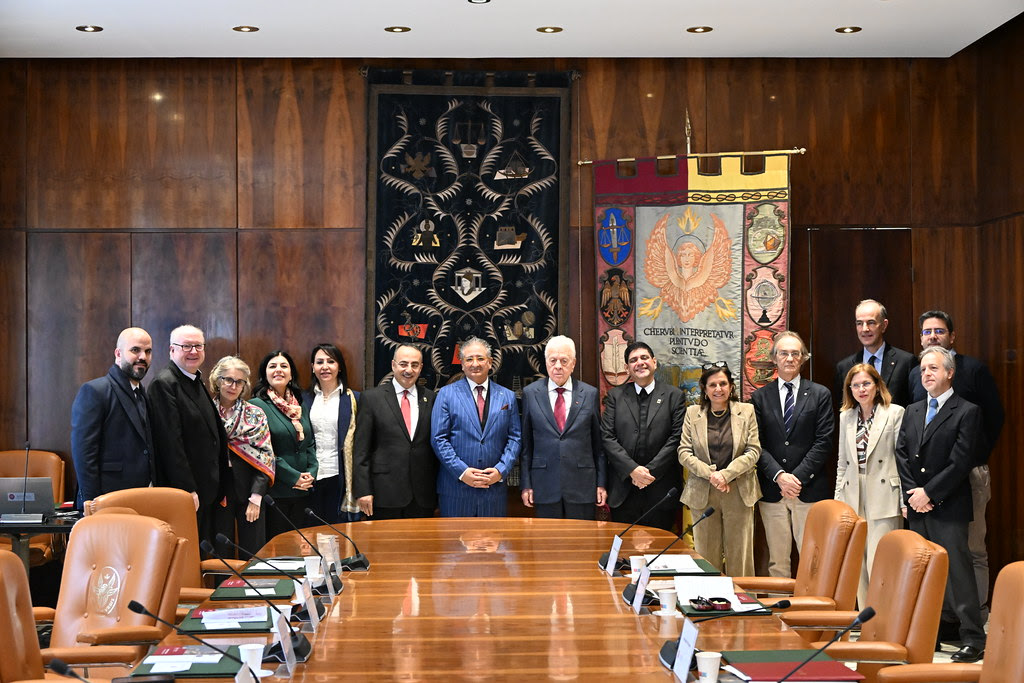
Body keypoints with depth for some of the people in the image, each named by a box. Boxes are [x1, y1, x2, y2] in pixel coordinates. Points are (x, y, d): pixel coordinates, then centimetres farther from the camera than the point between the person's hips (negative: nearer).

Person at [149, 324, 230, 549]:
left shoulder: (198, 383, 17)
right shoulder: (165, 383, -12)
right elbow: (171, 442, -18)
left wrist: (220, 487, 17)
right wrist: (187, 490, -20)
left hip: (207, 493, 9)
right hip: (184, 491, -9)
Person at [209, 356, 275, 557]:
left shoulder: (256, 415, 6)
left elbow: (266, 457, 1)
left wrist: (256, 497, -8)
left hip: (249, 491, 1)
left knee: (254, 554, 2)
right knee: (222, 555, 3)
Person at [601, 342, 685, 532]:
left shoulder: (674, 396, 5)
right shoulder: (615, 396, 8)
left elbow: (677, 438, -3)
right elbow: (607, 437, 0)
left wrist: (650, 470, -12)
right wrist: (632, 469, -12)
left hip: (661, 490, -1)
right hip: (623, 491, 1)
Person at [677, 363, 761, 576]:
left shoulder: (746, 411, 5)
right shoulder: (693, 413, 6)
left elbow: (753, 451, -2)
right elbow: (684, 453, 1)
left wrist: (726, 474, -13)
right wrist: (710, 474, -13)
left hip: (739, 492, 0)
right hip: (702, 494, 1)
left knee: (739, 554, 2)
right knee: (706, 555, 2)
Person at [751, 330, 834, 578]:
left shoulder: (820, 395, 6)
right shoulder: (760, 397, 9)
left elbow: (823, 442, -1)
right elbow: (757, 444, 3)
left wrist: (799, 476, -10)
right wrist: (779, 475, -11)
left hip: (810, 490, -1)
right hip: (772, 490, 1)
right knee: (777, 561, 4)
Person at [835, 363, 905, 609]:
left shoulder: (895, 413, -1)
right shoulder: (845, 417, 14)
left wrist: (905, 501, -8)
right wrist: (838, 499, 12)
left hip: (884, 498, -5)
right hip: (853, 499, 5)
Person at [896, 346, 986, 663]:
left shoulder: (967, 412, -5)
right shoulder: (913, 411, 15)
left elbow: (960, 463, -11)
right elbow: (901, 455, 10)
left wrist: (928, 493, -12)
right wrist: (912, 494, -4)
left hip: (948, 508, -6)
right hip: (916, 507, 6)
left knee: (958, 574, -7)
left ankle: (973, 640, -2)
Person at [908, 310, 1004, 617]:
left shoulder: (974, 369, 1)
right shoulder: (915, 374, 13)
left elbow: (995, 416, 2)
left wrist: (978, 458, -2)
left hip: (968, 473, -4)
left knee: (973, 550, 0)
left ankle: (978, 613, 6)